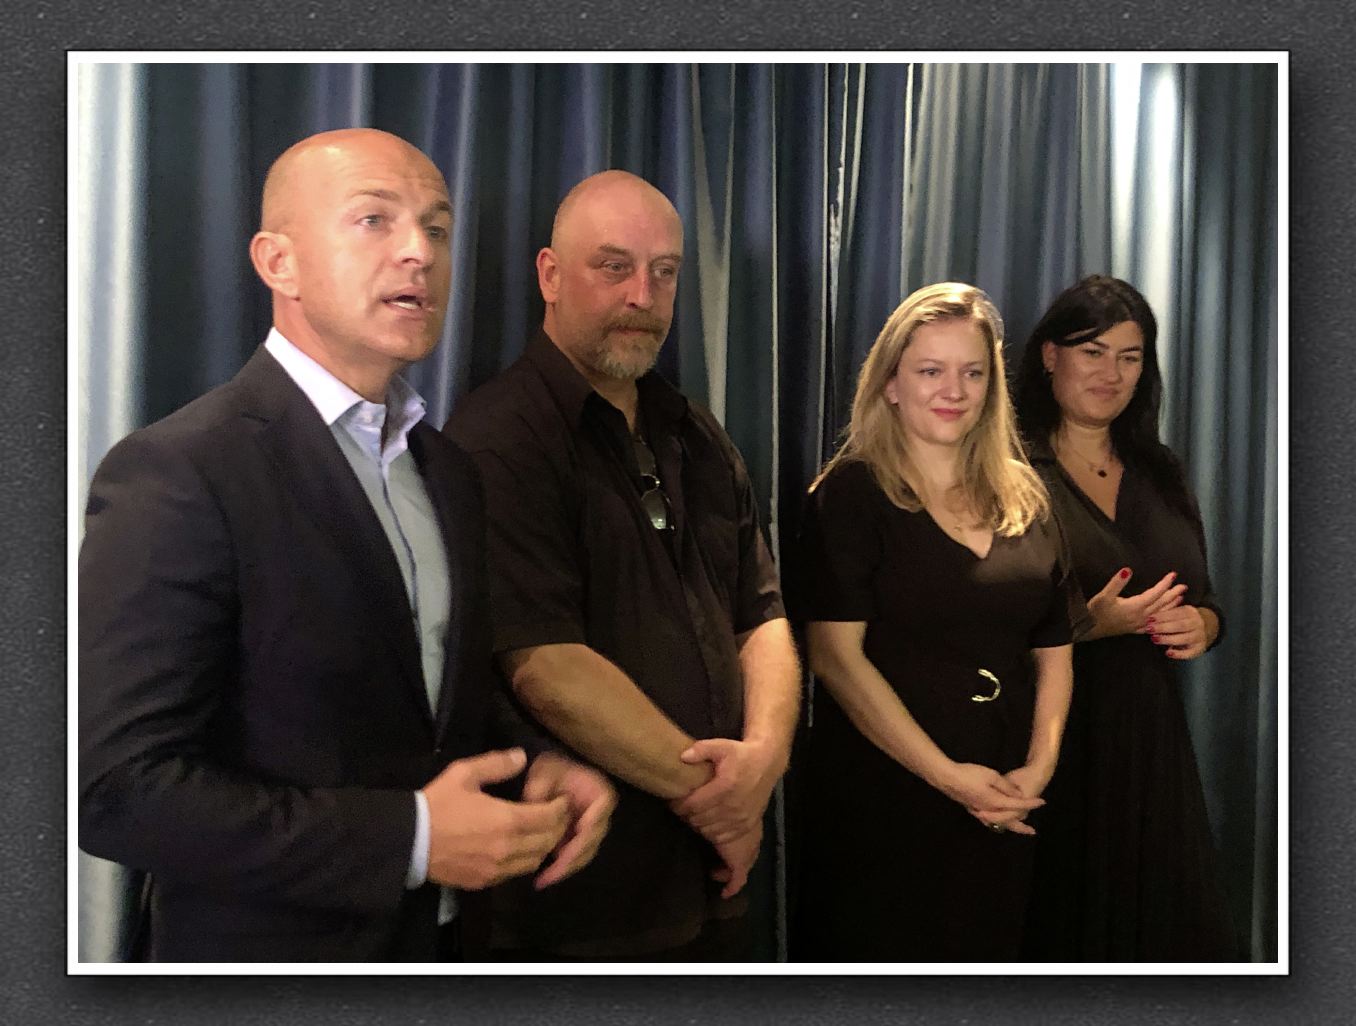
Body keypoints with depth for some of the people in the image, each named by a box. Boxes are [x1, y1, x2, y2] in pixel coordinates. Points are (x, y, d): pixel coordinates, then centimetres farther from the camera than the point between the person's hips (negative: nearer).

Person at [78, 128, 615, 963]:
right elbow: (115, 785, -22)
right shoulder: (177, 474, -19)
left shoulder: (448, 470, 4)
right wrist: (409, 838, -24)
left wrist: (540, 764, -7)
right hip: (278, 946, -7)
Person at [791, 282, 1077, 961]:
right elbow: (835, 654, -14)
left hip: (1002, 809, 5)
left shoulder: (1026, 502, 9)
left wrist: (1041, 764, -5)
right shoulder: (850, 493, -7)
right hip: (880, 796, -5)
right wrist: (946, 774, -16)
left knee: (985, 949, 14)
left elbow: (1054, 651, 11)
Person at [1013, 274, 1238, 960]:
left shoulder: (1160, 476, 14)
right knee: (1054, 930, 0)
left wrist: (1199, 627, -3)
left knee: (1168, 929, 7)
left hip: (1149, 746, 6)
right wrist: (1086, 625, -22)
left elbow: (1205, 604, 20)